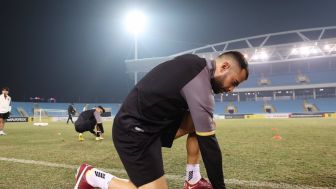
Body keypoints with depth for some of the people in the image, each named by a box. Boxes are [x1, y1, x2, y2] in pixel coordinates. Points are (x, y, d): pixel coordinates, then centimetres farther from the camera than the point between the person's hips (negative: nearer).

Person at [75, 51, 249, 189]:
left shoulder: (194, 63, 5)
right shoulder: (199, 83, -23)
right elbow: (208, 142, -20)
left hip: (149, 121, 10)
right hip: (134, 131, -10)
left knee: (197, 121, 5)